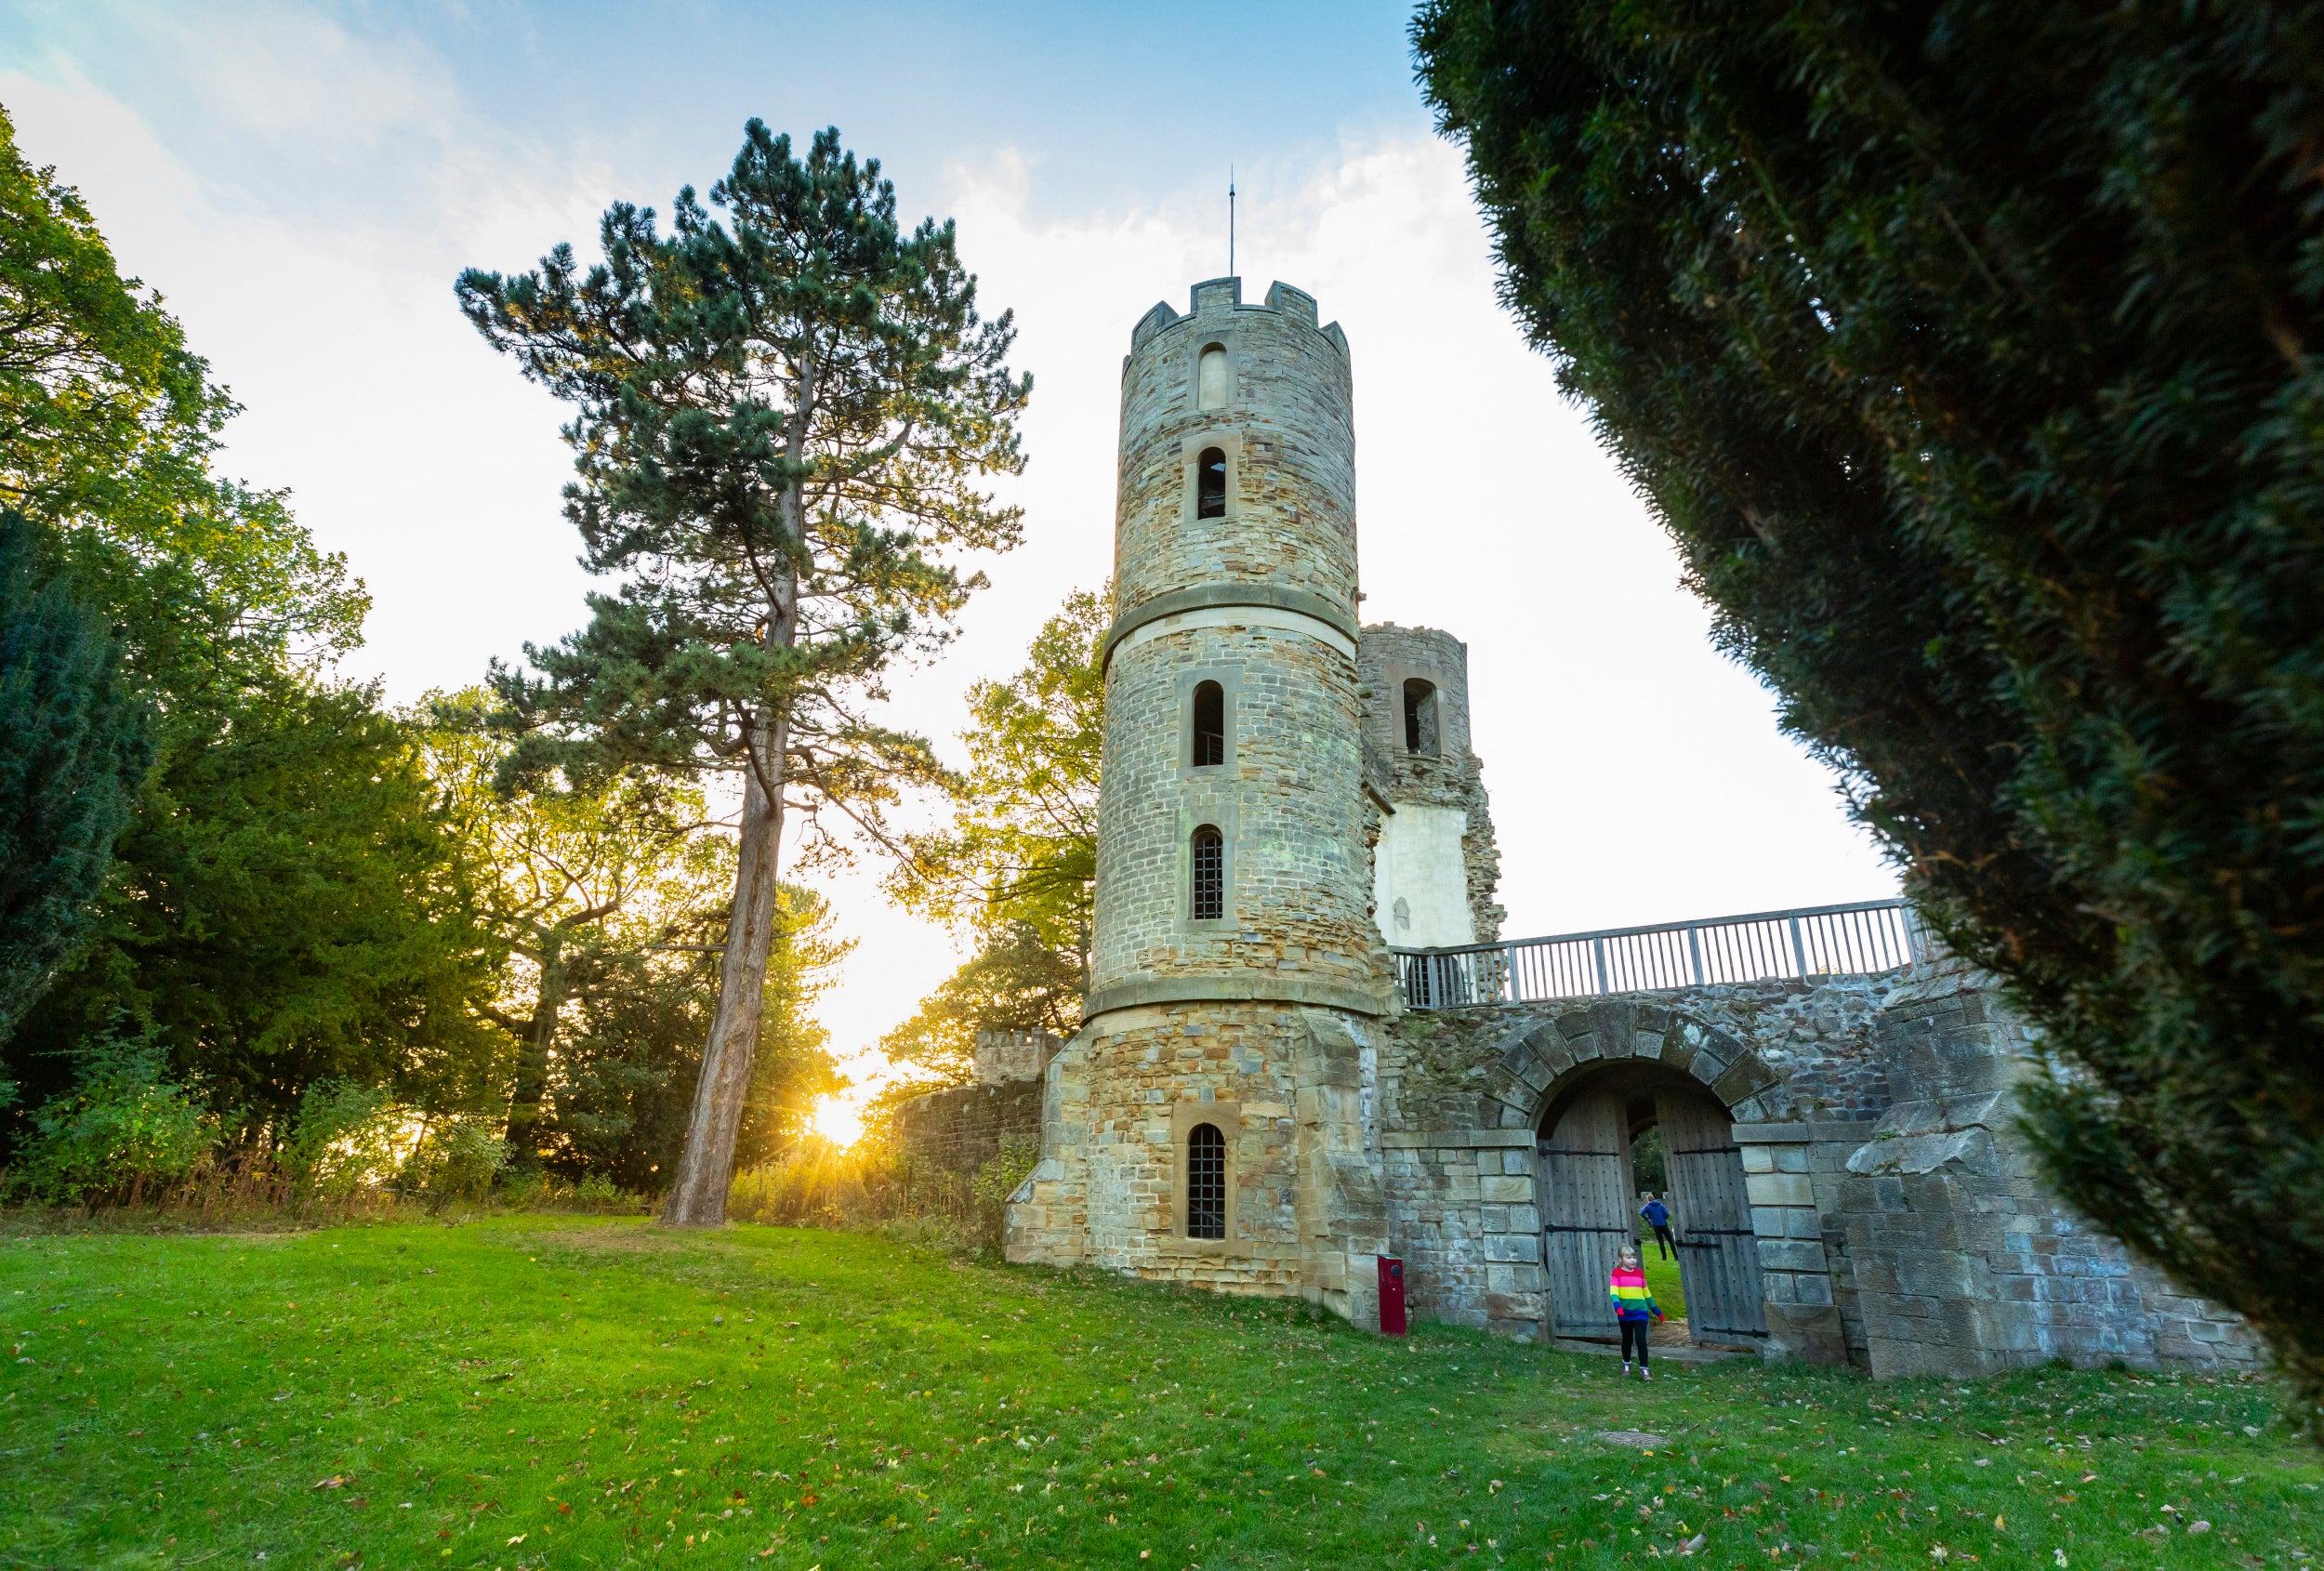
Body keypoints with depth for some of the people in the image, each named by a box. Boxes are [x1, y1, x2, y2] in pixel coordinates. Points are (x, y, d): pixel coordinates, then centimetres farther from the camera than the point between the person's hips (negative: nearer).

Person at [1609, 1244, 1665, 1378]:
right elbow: (1613, 1291, -16)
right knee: (1627, 1339, 13)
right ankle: (1626, 1364, 35)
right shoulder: (1617, 1273, -5)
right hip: (1625, 1312, -1)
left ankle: (1644, 1369, -6)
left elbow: (1646, 1293, 18)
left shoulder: (1640, 1273, 7)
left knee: (1641, 1339, -11)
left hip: (1640, 1311, 1)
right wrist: (1617, 1306, -33)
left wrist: (1655, 1310, 21)